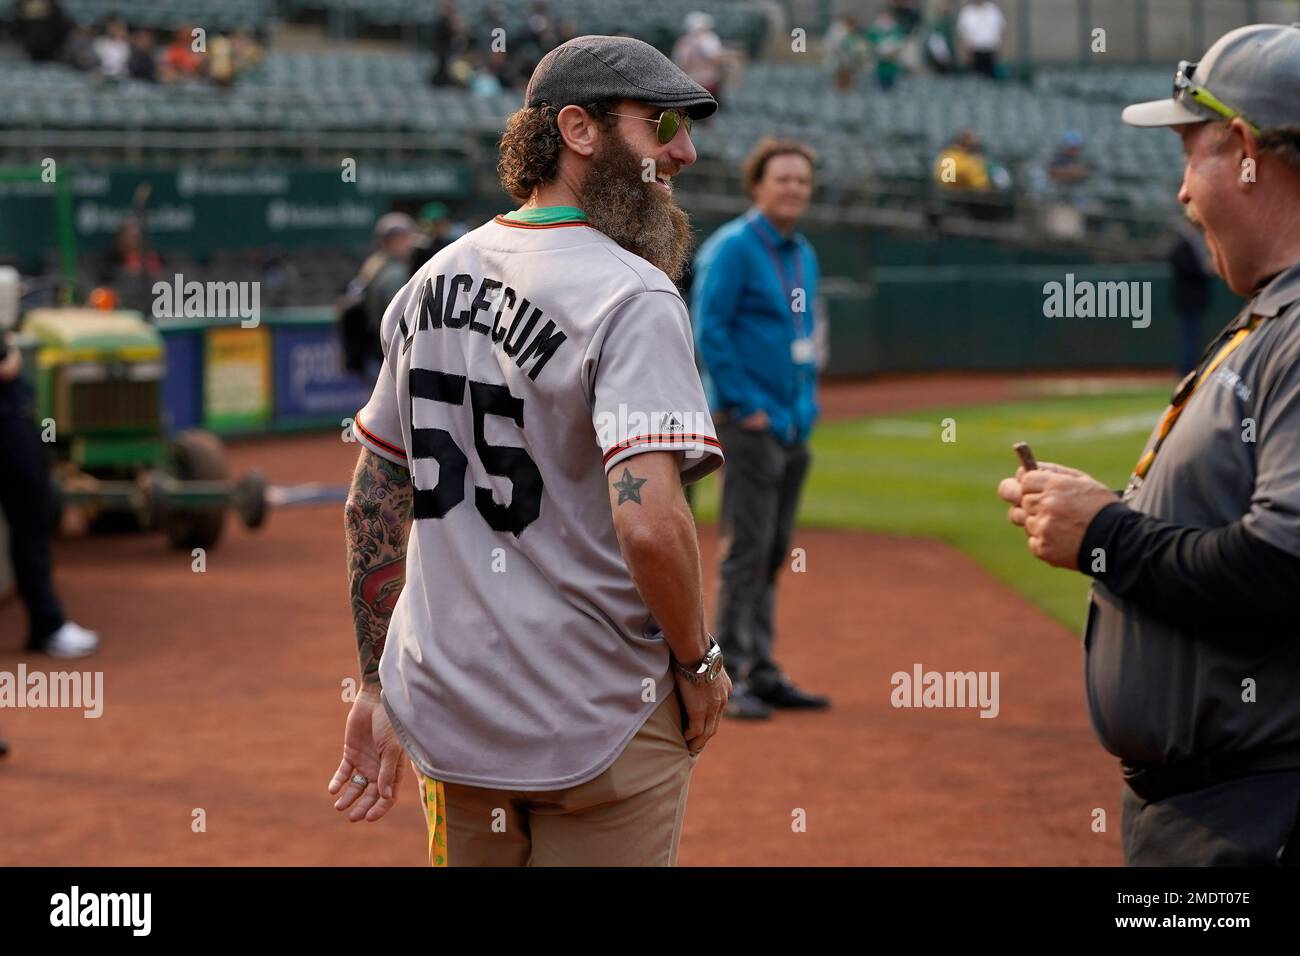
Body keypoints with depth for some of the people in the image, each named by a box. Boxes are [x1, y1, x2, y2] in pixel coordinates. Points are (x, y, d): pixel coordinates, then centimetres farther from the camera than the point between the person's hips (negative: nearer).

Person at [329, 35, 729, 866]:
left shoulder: (436, 279, 7)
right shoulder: (633, 298, -16)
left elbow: (375, 500, 12)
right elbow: (649, 523, -28)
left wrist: (378, 689, 17)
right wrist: (700, 664, -11)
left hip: (447, 724, 7)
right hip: (601, 733, -7)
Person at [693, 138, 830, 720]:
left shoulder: (803, 255, 16)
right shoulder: (732, 248, -10)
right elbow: (709, 332, -15)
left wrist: (808, 399, 13)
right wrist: (746, 405, -17)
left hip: (793, 425, 8)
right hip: (750, 424, -8)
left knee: (774, 552, 12)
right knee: (747, 550, -9)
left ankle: (762, 673, 18)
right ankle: (727, 678, -5)